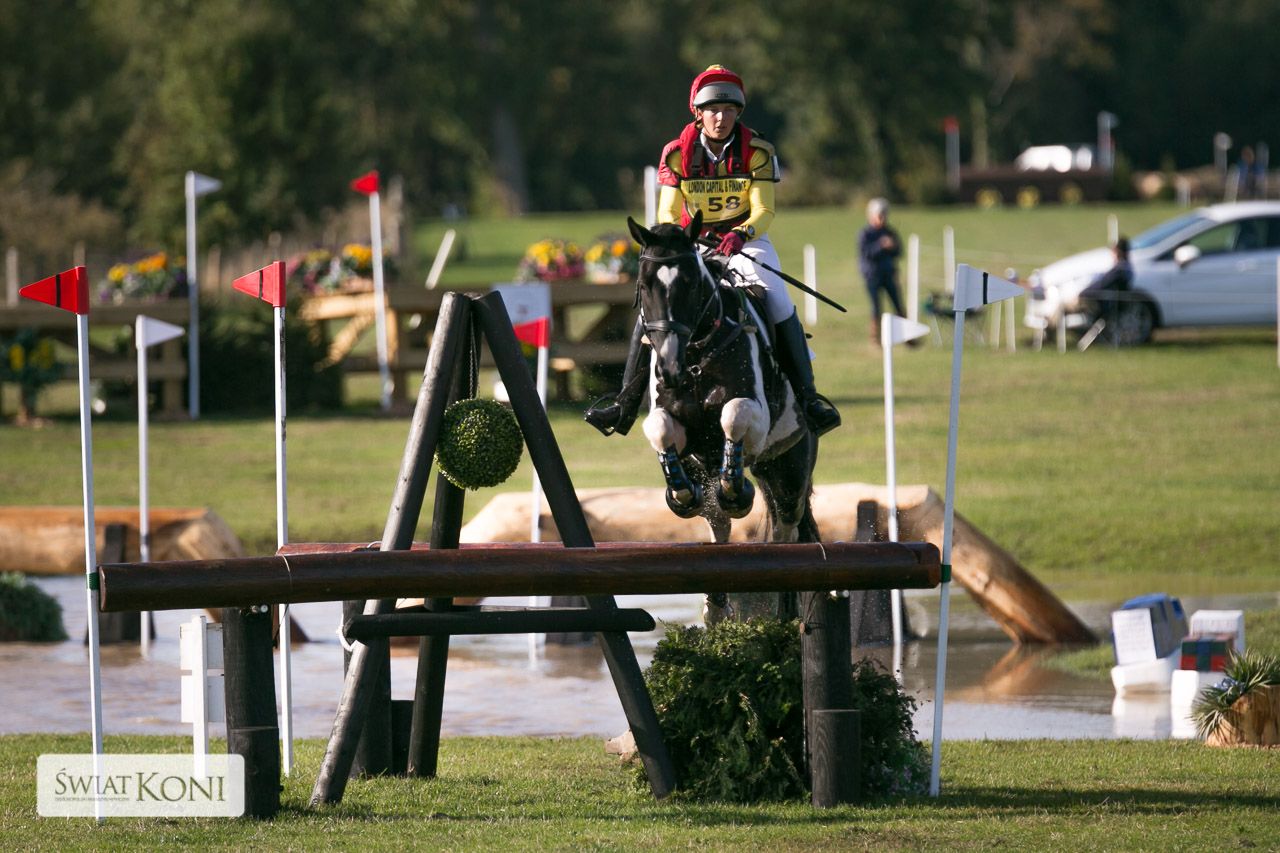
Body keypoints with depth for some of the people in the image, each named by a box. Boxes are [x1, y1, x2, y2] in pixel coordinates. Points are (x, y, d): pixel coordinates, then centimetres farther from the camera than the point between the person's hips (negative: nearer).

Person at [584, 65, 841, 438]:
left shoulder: (757, 152, -9)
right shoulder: (677, 154, -6)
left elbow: (764, 211, -14)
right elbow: (668, 214, -6)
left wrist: (740, 235, -35)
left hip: (746, 240, -1)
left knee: (779, 304, -25)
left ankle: (807, 396, -21)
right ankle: (627, 401, -6)